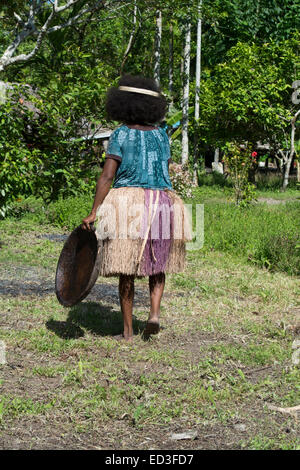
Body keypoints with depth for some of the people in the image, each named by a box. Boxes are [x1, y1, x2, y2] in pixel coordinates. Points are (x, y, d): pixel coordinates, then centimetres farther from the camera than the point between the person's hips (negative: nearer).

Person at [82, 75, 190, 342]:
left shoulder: (121, 135, -3)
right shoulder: (161, 134, 8)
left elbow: (107, 176, -10)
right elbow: (165, 172, 14)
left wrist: (93, 212, -10)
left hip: (127, 202, -3)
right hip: (160, 204, 3)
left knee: (127, 270, 6)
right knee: (158, 263, 20)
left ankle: (128, 331, 8)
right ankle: (155, 313, -1)